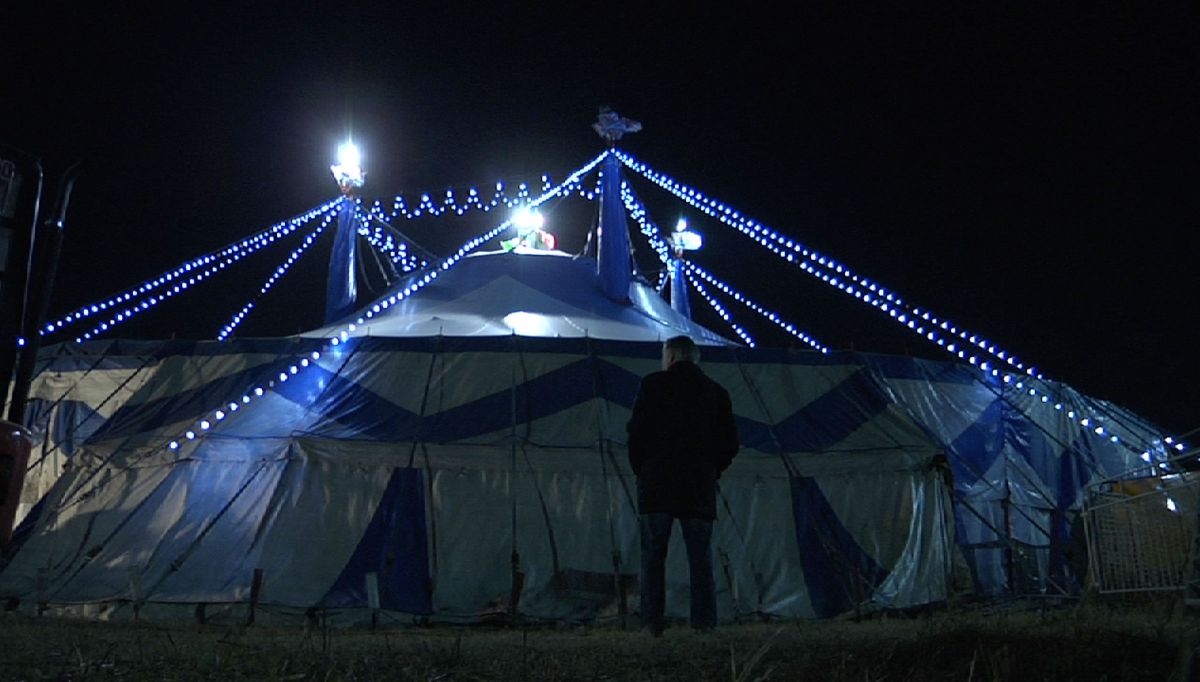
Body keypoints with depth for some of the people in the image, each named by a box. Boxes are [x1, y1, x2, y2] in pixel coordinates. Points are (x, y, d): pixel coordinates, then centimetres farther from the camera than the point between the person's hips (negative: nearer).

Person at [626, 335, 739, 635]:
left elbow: (636, 431, -4)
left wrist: (641, 470, 8)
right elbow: (730, 443, 10)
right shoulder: (716, 392, 11)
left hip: (656, 486, -2)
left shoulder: (652, 385, 1)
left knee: (653, 555, 1)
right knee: (701, 557, 4)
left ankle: (652, 622, -5)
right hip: (700, 487, 2)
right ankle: (704, 622, -2)